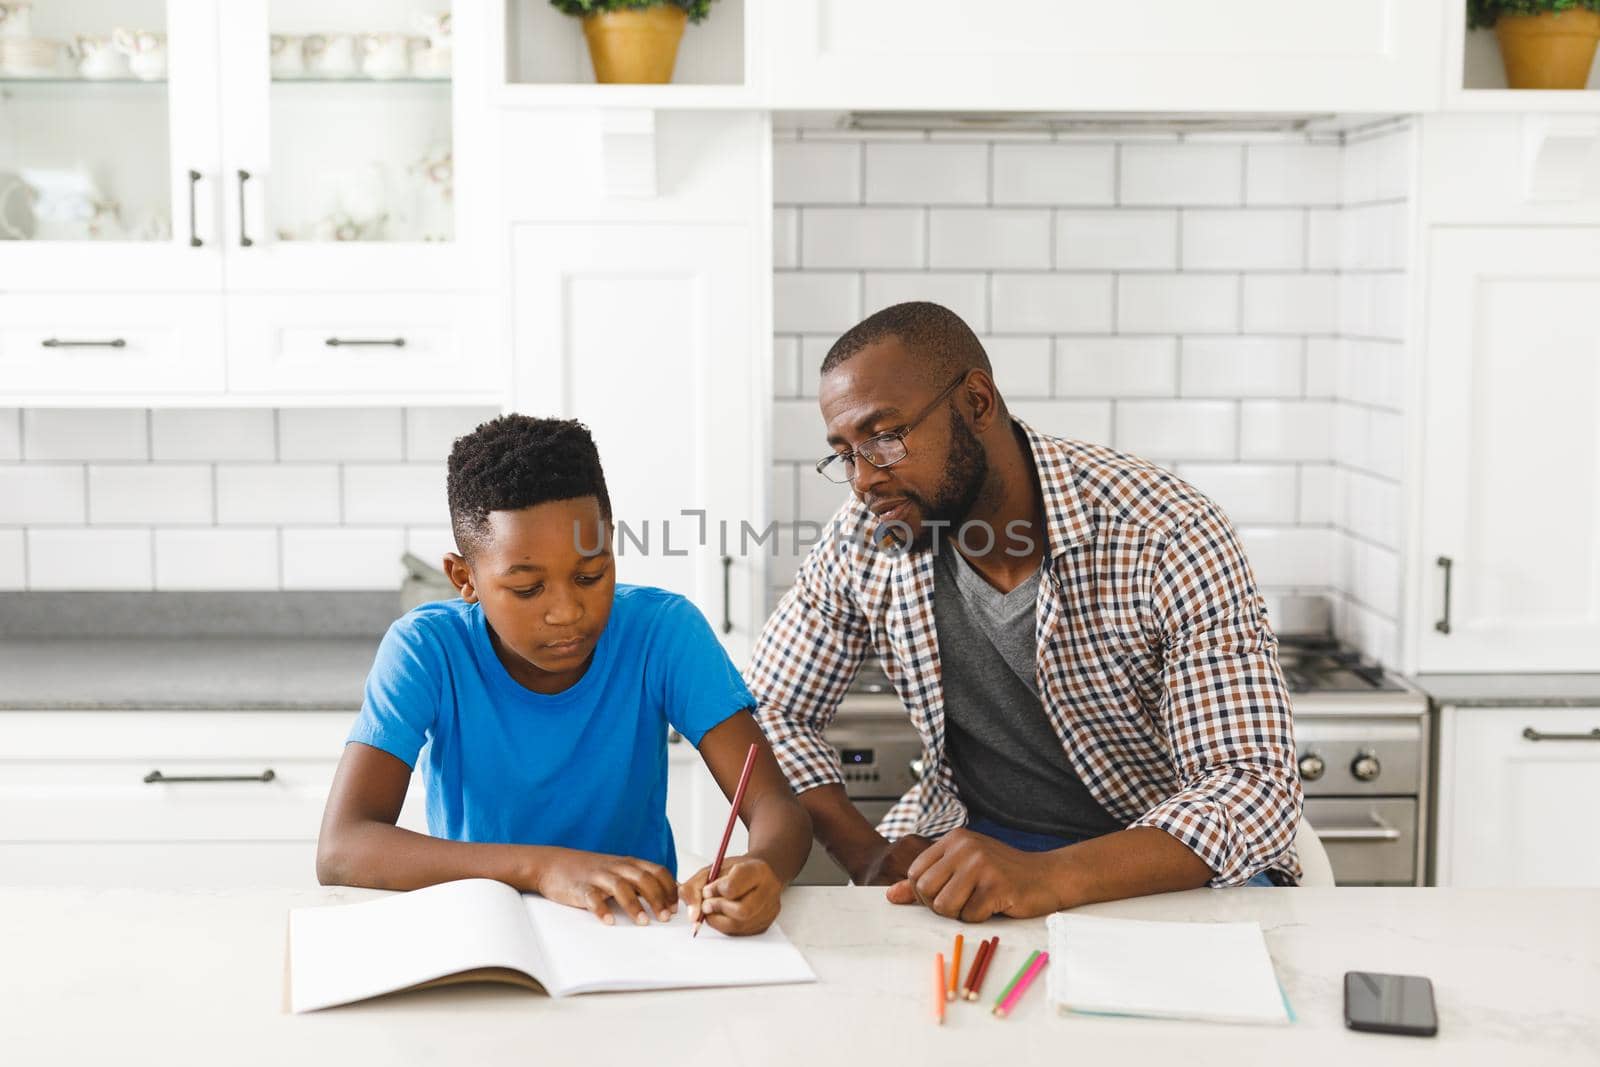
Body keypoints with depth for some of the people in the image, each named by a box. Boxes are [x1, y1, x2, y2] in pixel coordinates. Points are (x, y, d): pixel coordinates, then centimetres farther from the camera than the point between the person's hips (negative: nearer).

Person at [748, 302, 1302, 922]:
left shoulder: (1165, 538, -20)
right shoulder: (864, 539, -6)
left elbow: (1254, 786, -23)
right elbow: (772, 712, 5)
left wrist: (1049, 879, -39)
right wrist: (866, 854, -14)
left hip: (1166, 859, -1)